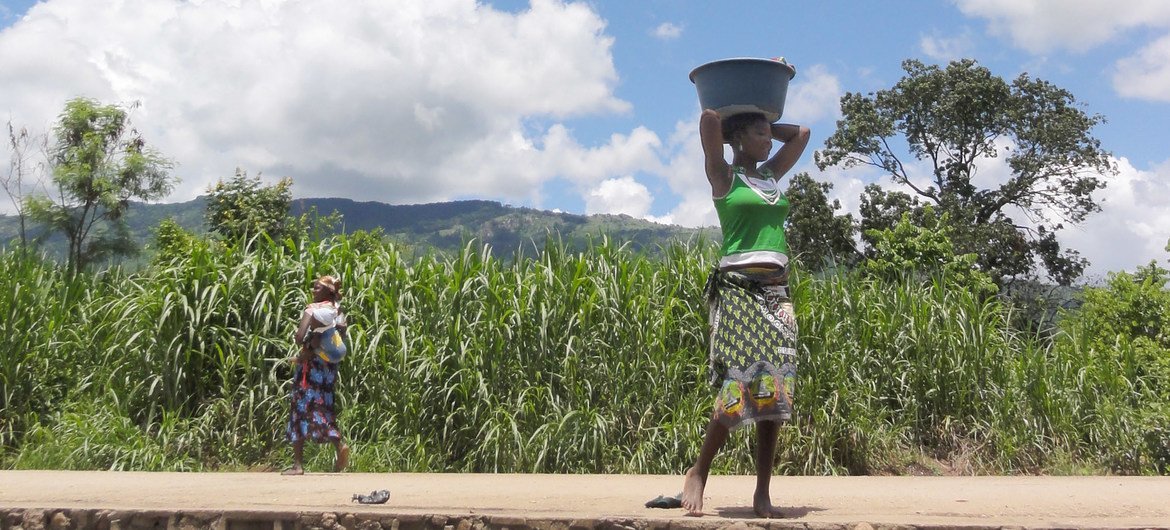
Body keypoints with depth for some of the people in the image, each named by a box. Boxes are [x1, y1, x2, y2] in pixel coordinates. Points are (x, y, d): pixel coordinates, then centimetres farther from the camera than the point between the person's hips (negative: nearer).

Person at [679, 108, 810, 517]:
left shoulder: (772, 174, 19)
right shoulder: (723, 176, 2)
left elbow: (801, 133, 27)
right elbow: (709, 120, -9)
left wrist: (765, 126, 26)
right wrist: (728, 124, 11)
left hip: (776, 292, 6)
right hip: (738, 290, -6)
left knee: (774, 390, 0)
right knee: (740, 385, -13)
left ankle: (762, 493, 6)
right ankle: (697, 474, 5)